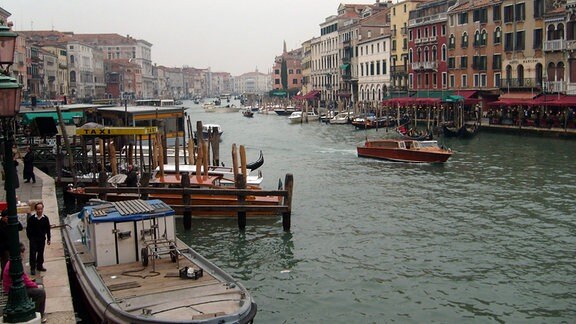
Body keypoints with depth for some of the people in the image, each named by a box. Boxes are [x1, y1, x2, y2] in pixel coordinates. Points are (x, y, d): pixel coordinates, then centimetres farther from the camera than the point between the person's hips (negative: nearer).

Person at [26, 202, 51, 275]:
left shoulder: (45, 218, -1)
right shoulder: (31, 218, -8)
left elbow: (48, 229, 6)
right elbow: (28, 229, -2)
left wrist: (48, 239, 7)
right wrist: (29, 237, -7)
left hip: (42, 238, 3)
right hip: (33, 238, -3)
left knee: (41, 253, 12)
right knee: (33, 253, -2)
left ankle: (40, 266, 25)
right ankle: (32, 268, 3)